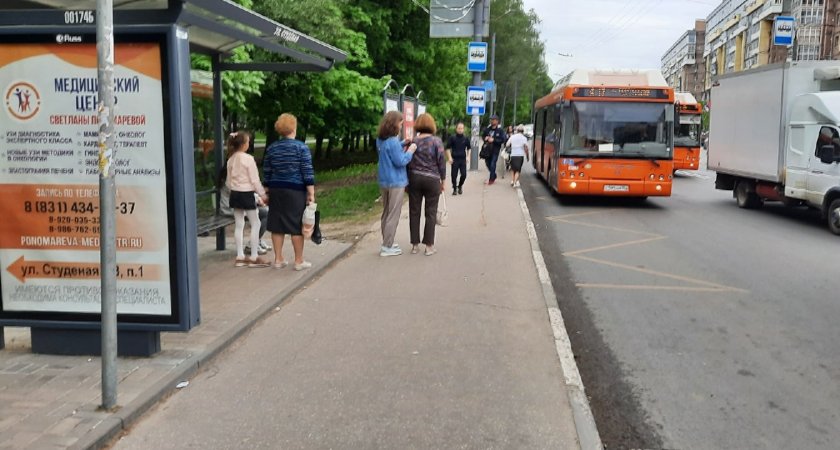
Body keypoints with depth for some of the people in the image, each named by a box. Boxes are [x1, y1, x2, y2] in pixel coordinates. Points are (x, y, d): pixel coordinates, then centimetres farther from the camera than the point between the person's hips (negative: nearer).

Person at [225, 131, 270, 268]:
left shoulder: (231, 160, 6)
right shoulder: (248, 159, -14)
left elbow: (229, 181, 10)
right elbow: (255, 179, -13)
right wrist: (262, 194, -4)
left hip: (235, 194, 7)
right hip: (246, 194, -7)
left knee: (239, 225, 10)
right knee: (255, 224, 2)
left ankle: (240, 257, 13)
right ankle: (254, 257, 1)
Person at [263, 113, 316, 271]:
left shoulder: (271, 148, 6)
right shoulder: (301, 147, -8)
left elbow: (266, 172, 10)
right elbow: (308, 172, -11)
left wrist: (269, 191, 18)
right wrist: (311, 194, -10)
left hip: (276, 191, 5)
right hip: (295, 191, -5)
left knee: (277, 225, 9)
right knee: (297, 225, 1)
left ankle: (278, 259, 14)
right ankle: (299, 261, 6)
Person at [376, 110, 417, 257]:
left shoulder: (380, 140, 6)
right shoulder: (393, 141, -21)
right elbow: (400, 162, -20)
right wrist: (410, 151, -8)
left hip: (384, 181, 9)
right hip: (395, 182, -9)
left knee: (386, 213, 18)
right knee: (393, 215, -1)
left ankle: (387, 243, 27)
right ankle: (387, 247, 3)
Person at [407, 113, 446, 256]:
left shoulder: (413, 141, 2)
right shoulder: (436, 141, -7)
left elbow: (408, 163, 4)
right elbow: (441, 162, -8)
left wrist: (408, 182, 13)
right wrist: (443, 180, 3)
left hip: (414, 178, 3)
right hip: (432, 180, -3)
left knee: (414, 212, 8)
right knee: (430, 213, 4)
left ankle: (415, 245, 12)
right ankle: (429, 246, 6)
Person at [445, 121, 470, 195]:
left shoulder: (466, 138, 5)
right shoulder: (452, 138, -2)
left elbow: (469, 148, 17)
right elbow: (448, 148, 2)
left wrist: (468, 156, 6)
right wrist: (450, 157, -6)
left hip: (463, 159, 2)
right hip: (454, 159, -2)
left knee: (464, 175, -3)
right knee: (454, 175, -1)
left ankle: (460, 186, 24)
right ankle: (454, 189, 16)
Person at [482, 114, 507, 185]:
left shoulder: (500, 130, -8)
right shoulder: (487, 129, 5)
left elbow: (503, 140, -13)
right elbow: (483, 135, 19)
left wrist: (494, 140, -20)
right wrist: (485, 138, -4)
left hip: (495, 150, -5)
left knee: (492, 165, -6)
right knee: (488, 163, 13)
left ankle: (491, 179, 7)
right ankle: (494, 176, 35)